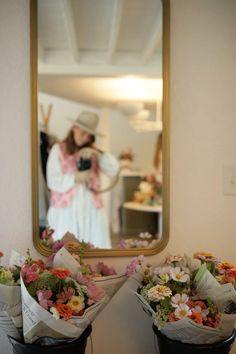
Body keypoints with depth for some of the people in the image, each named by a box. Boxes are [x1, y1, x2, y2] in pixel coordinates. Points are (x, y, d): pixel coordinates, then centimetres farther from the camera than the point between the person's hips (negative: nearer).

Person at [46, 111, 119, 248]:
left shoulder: (92, 152, 13)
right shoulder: (58, 150, 3)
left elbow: (114, 170, -1)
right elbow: (53, 181, -5)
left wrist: (97, 153, -13)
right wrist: (75, 178, -18)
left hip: (91, 209, 3)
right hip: (66, 210, -3)